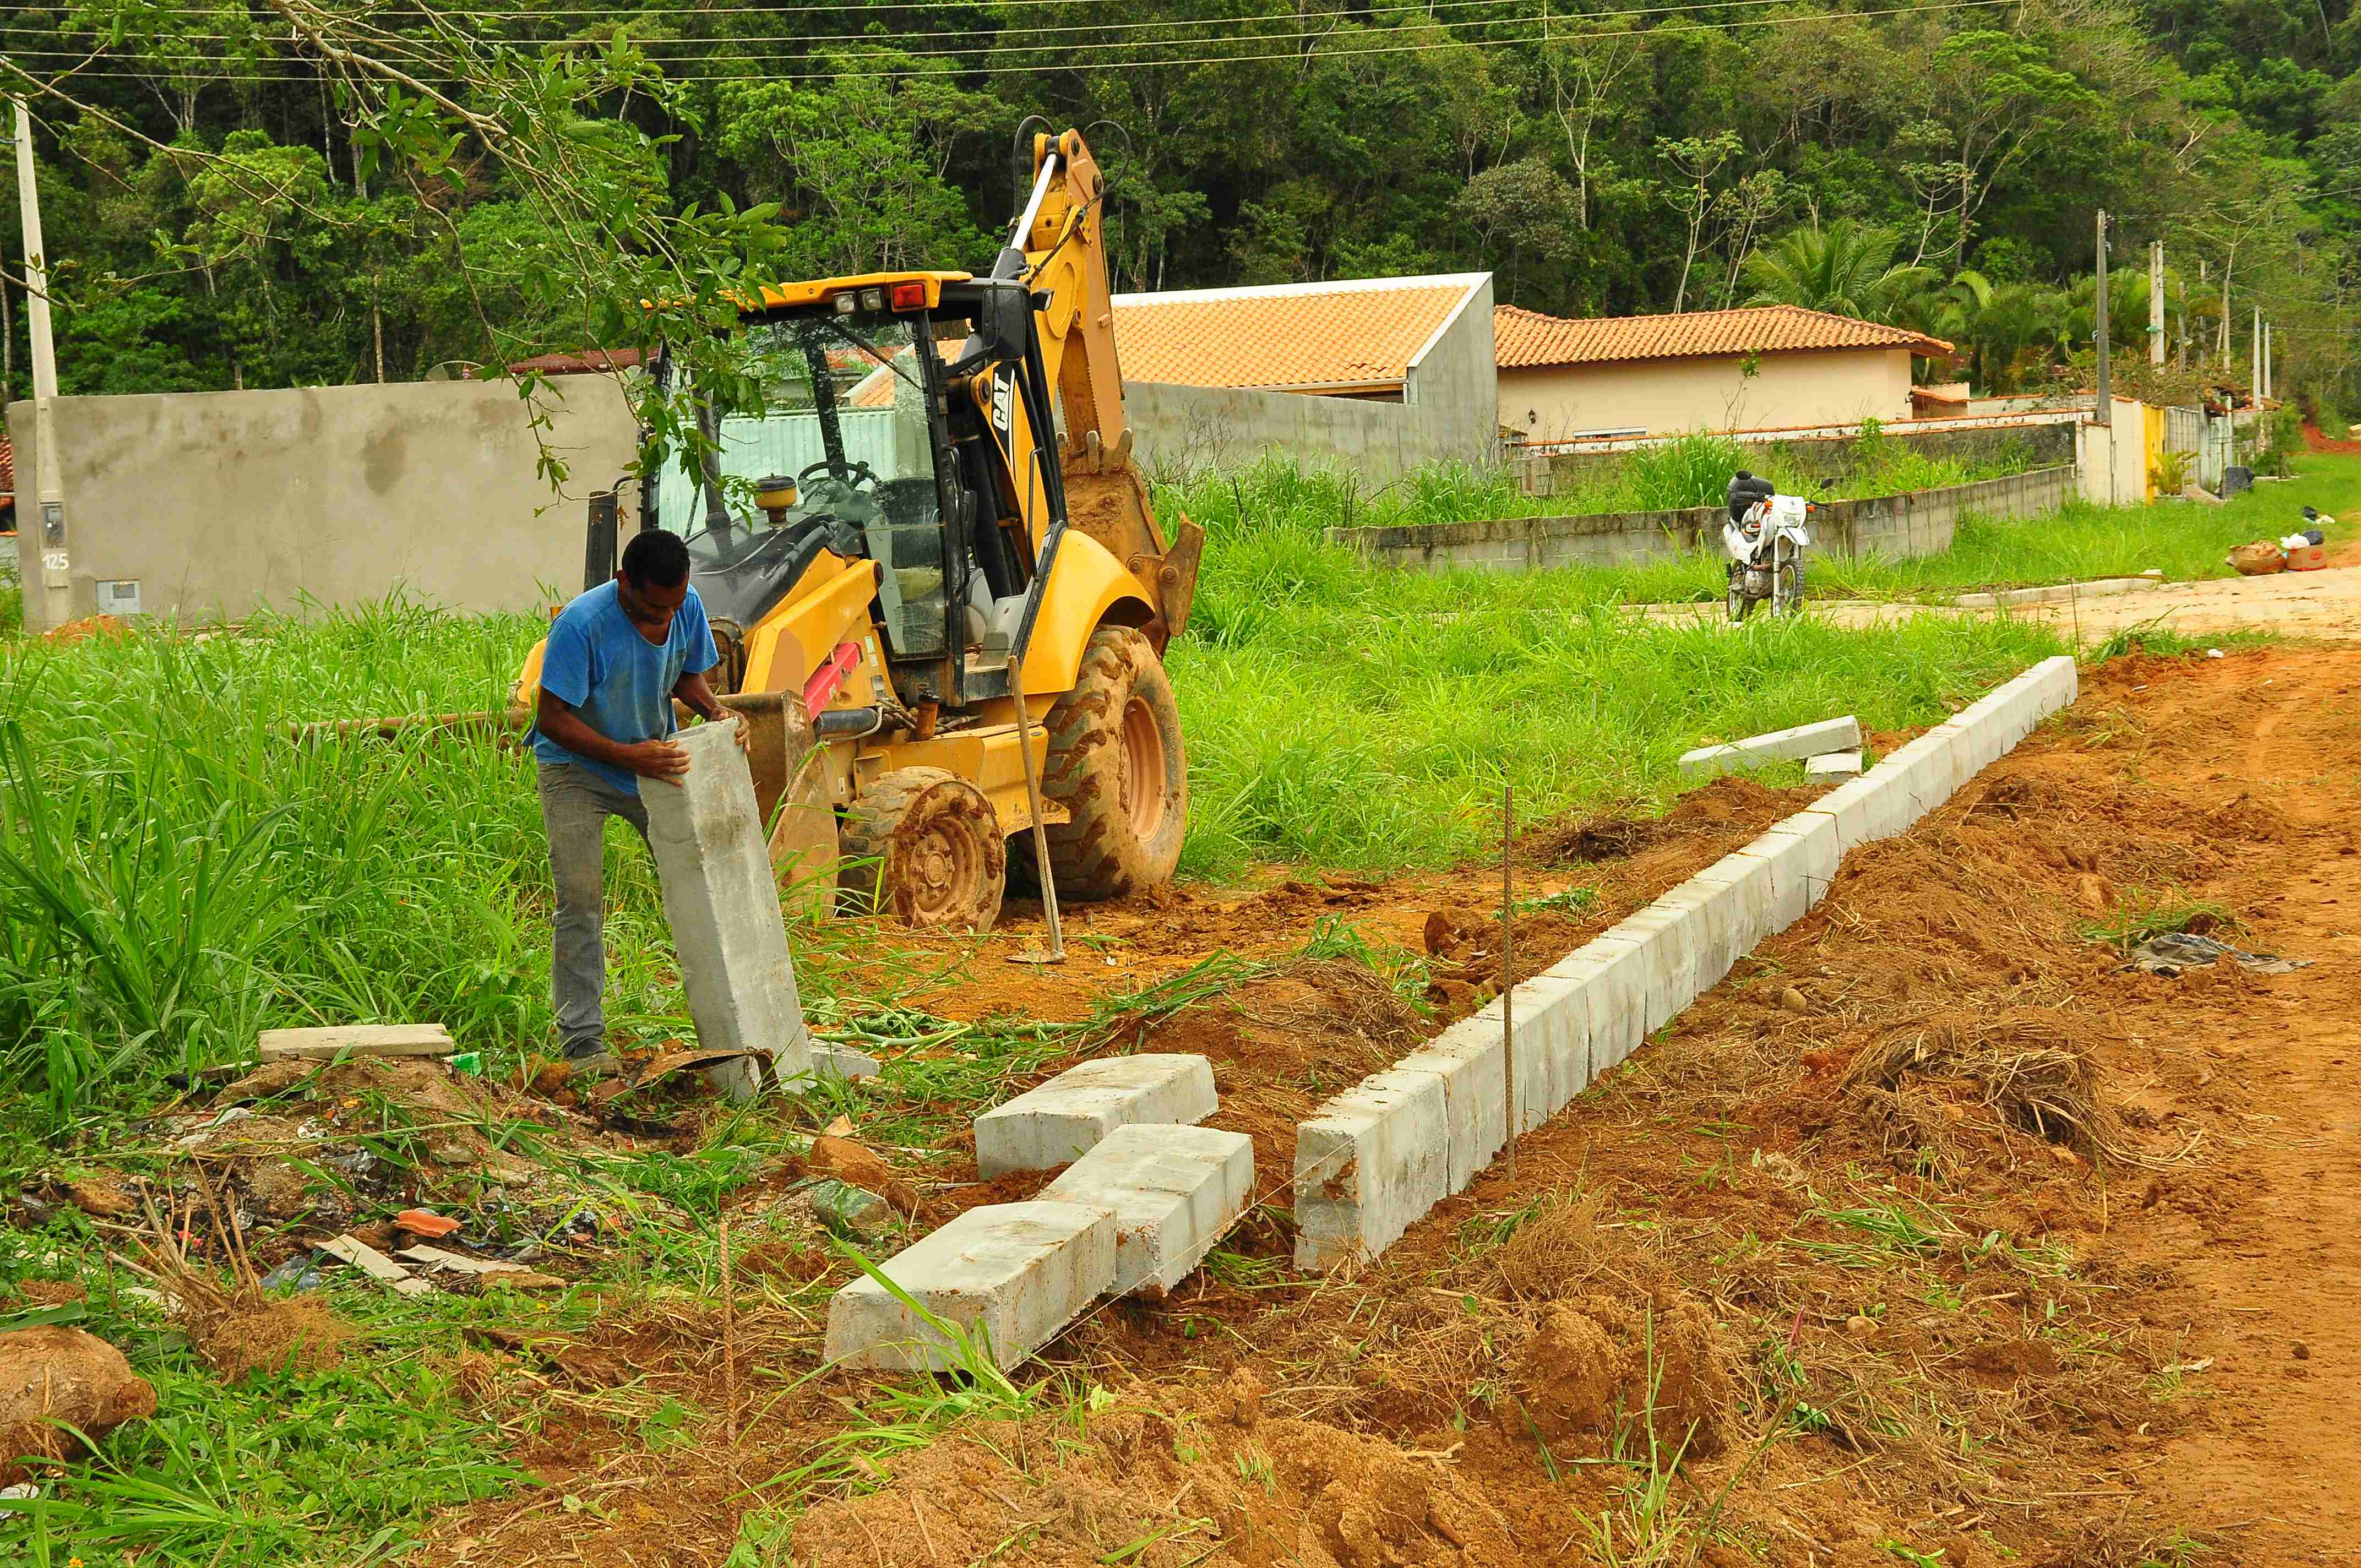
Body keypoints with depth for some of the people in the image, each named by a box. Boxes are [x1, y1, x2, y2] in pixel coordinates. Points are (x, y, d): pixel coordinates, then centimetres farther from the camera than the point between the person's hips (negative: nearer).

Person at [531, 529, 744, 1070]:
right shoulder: (582, 623, -29)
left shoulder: (687, 607, -12)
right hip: (578, 768, -5)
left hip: (657, 761, 5)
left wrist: (716, 711, -16)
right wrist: (630, 756, -37)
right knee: (581, 899, -11)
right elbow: (552, 719, -27)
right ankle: (582, 1042, -5)